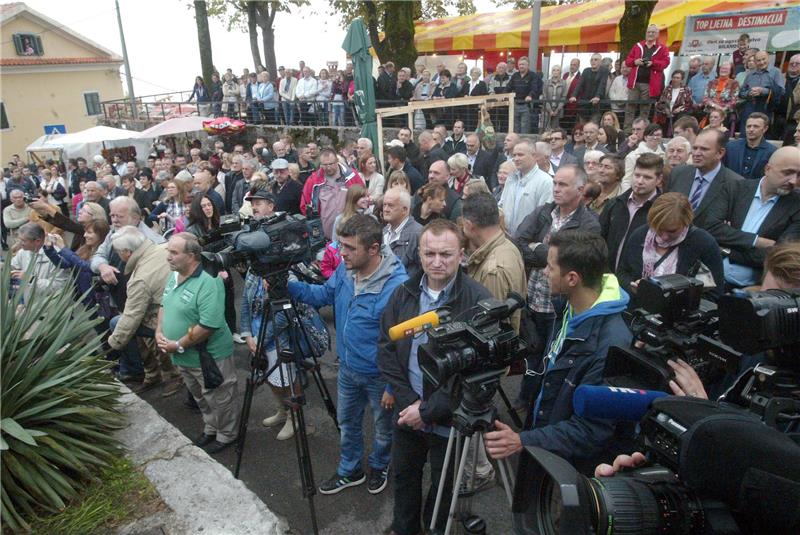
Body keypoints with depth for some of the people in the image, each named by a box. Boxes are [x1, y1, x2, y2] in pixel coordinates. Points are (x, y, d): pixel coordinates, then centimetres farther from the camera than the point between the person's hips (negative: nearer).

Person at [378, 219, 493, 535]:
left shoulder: (478, 301, -18)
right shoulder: (403, 294, -2)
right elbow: (386, 349, 1)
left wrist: (428, 410, -18)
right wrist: (408, 400, -10)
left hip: (449, 419, -4)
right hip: (406, 412, 5)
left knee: (443, 485, 16)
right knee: (403, 476, 23)